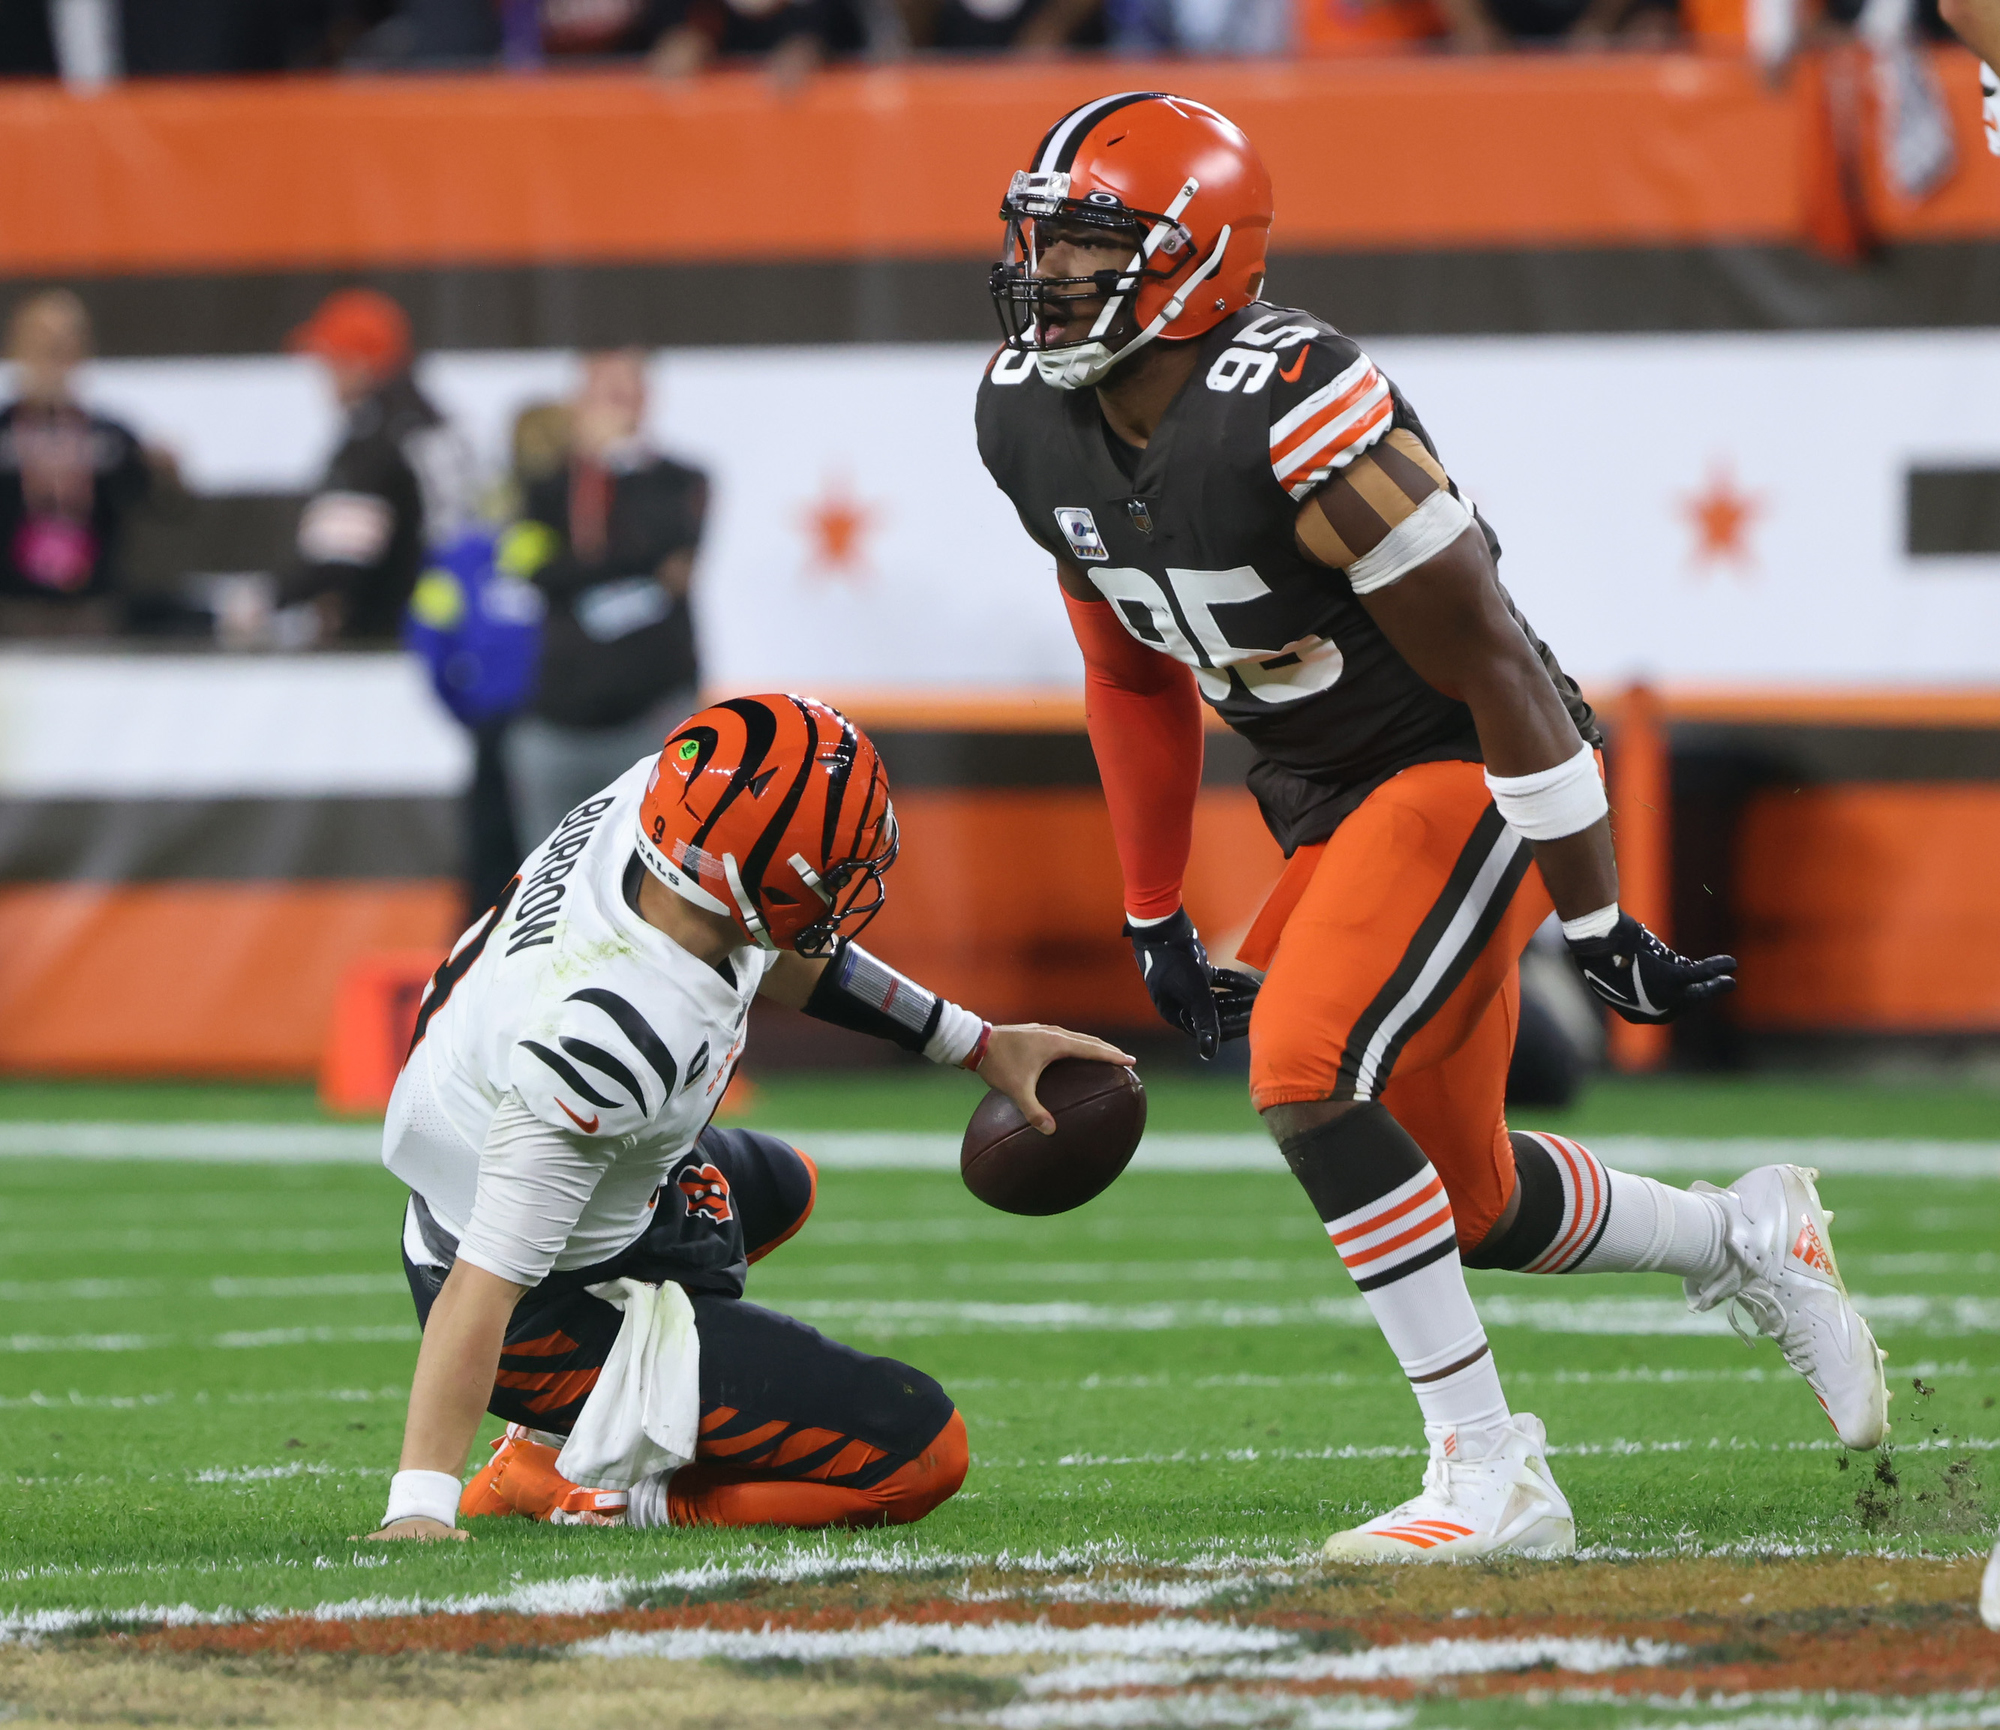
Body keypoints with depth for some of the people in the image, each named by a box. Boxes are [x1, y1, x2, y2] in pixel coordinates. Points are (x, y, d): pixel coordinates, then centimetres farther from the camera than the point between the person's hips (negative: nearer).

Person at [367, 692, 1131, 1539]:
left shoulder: (641, 801, -17)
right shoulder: (613, 1035, -40)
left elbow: (769, 951, 7)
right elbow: (488, 1279, -36)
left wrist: (977, 1045, 14)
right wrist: (420, 1510, -37)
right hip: (547, 1317, -9)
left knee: (777, 1186, 39)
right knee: (919, 1452, -7)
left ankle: (551, 1439, 26)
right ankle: (581, 1495, -2)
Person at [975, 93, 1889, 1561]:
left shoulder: (1293, 415, -29)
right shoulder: (1029, 416, -4)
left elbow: (1495, 671, -23)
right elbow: (1138, 682, 12)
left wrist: (1598, 925, -18)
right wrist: (1156, 926, 14)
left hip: (1466, 775, -8)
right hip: (1325, 805, 8)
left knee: (1307, 1071, -25)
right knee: (1468, 1203, 12)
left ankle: (1493, 1476, -16)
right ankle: (1752, 1241, 39)